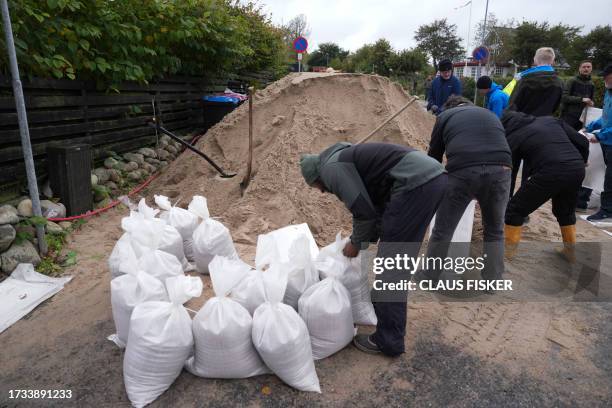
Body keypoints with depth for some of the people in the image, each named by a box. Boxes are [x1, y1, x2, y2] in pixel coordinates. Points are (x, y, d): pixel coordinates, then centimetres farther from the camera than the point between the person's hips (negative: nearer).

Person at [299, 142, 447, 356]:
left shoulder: (331, 168, 0)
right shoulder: (347, 159, 29)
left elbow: (364, 212, -6)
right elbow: (377, 205, 29)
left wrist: (356, 243, 11)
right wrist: (363, 241, 30)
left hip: (417, 183, -10)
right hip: (434, 176, 10)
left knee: (390, 263, -2)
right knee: (398, 258, 22)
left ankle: (388, 340, 6)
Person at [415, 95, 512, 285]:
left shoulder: (445, 116, 25)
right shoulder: (491, 115, 34)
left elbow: (434, 155, 25)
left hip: (462, 171, -3)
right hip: (500, 169, 3)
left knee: (442, 230, 13)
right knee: (495, 231, 23)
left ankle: (429, 277, 28)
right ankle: (492, 281, 33)